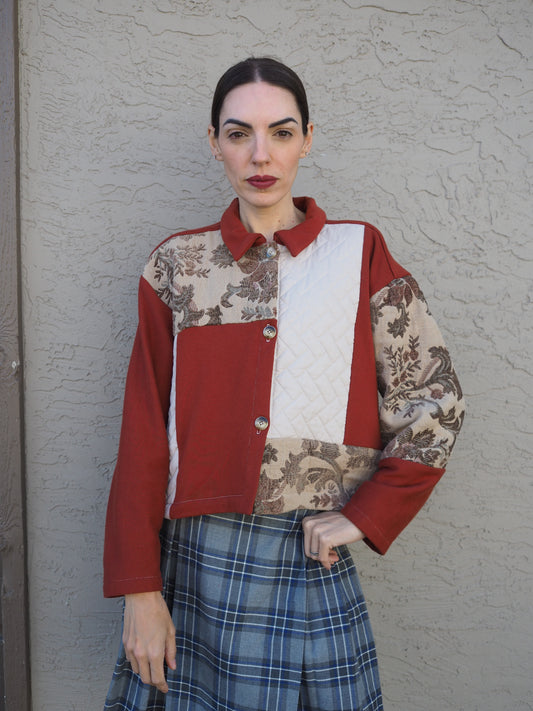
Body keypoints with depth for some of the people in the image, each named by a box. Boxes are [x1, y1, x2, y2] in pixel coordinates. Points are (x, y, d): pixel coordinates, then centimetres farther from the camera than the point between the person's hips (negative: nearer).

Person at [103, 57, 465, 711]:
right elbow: (143, 436, -1)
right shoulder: (178, 266, 1)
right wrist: (140, 590, -5)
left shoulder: (358, 255, -1)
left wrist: (364, 515, -6)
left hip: (311, 561, -1)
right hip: (194, 556, 1)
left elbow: (437, 404, 0)